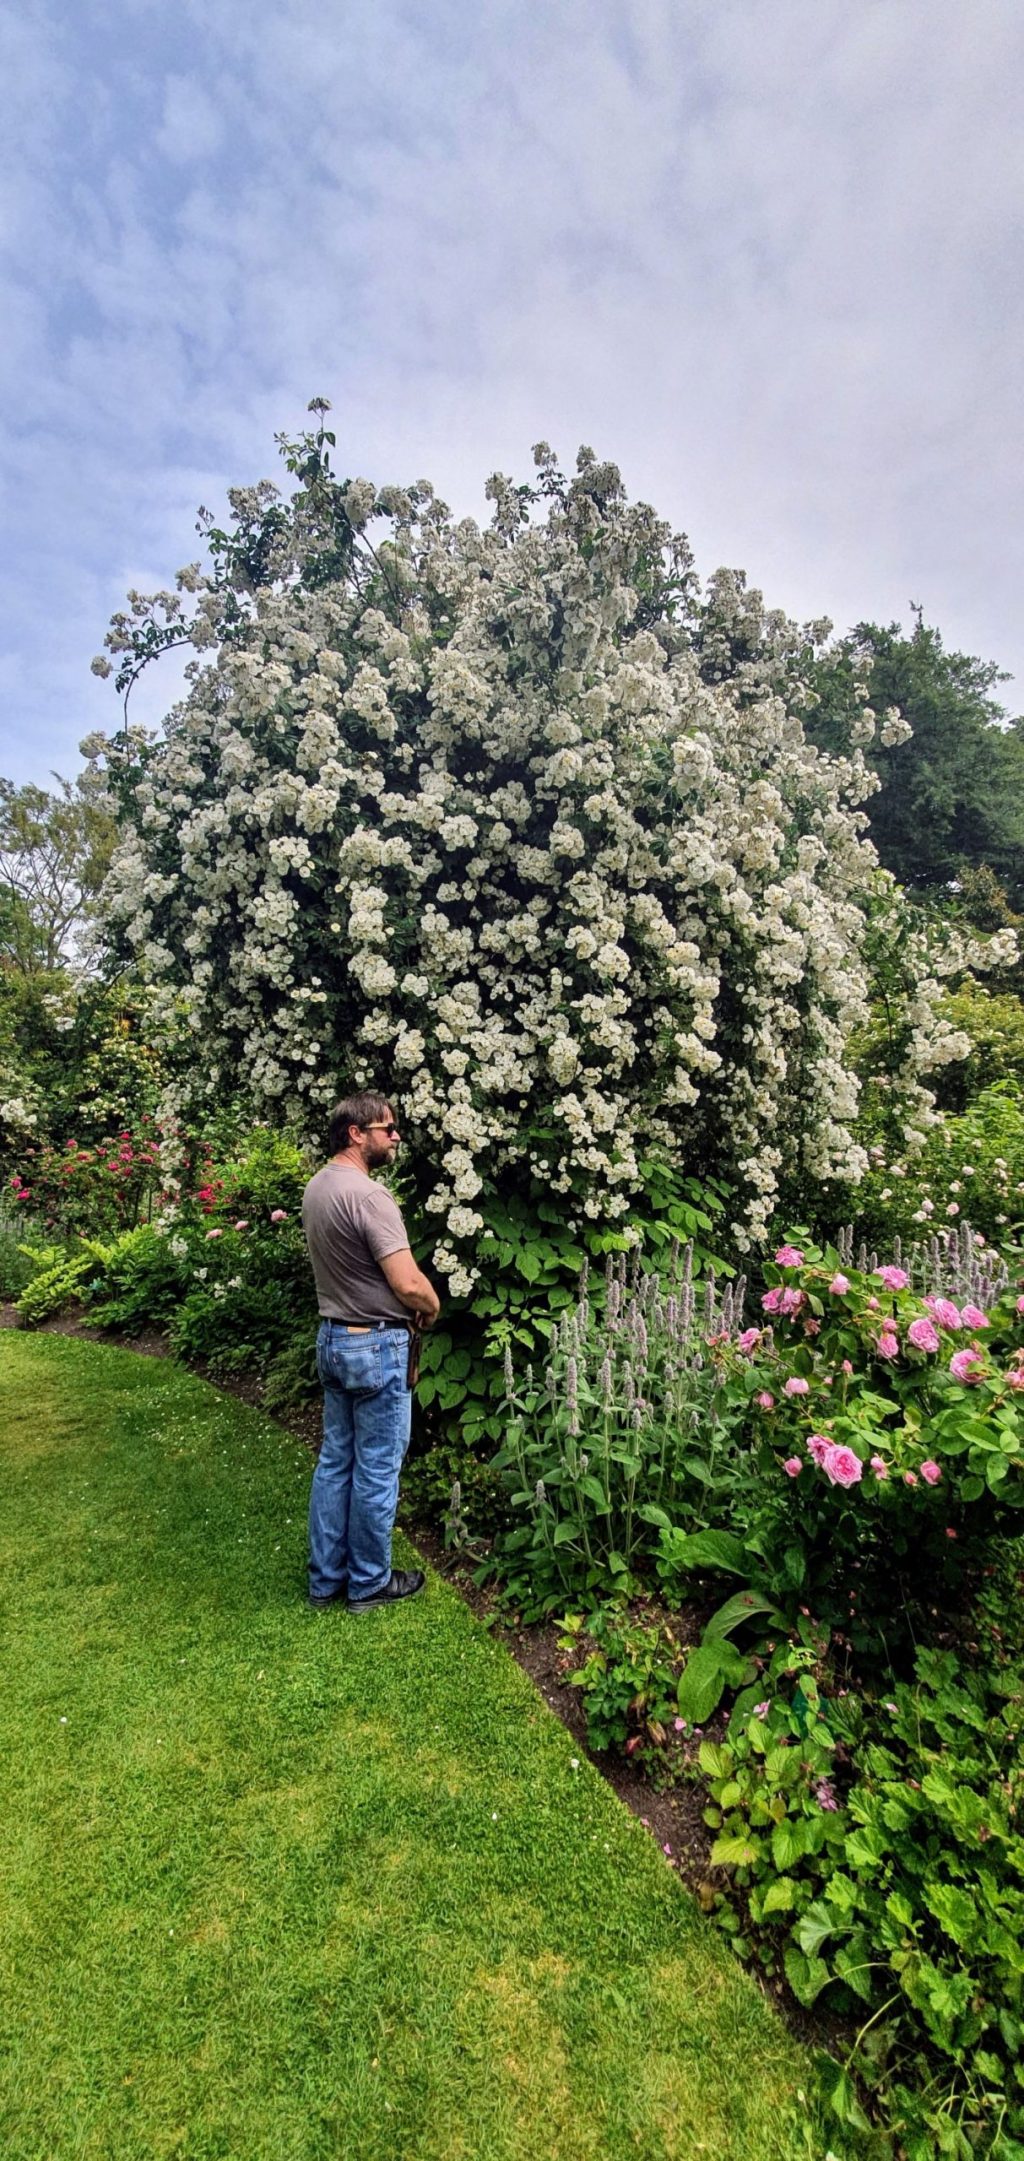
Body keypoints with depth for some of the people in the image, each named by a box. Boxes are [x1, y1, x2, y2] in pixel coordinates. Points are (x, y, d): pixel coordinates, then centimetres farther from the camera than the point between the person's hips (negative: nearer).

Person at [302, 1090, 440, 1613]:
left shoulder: (316, 1187, 5)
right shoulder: (368, 1196, -23)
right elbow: (409, 1285, -26)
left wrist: (411, 1304, 10)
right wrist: (432, 1307, -3)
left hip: (332, 1337, 9)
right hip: (376, 1346, -9)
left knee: (335, 1461, 18)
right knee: (377, 1469, 8)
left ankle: (326, 1579, 32)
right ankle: (369, 1584, 25)